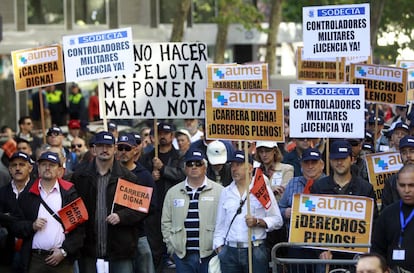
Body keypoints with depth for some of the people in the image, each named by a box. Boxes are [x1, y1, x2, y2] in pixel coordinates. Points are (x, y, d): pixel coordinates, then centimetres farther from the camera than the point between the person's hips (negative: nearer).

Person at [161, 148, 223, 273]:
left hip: (209, 254, -2)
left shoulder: (219, 191, 2)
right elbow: (166, 222, 15)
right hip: (183, 256, 3)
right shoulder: (173, 193, 11)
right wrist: (172, 245, 6)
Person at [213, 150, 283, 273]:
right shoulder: (226, 192, 15)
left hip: (256, 250, -3)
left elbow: (277, 220, 1)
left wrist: (258, 222, -14)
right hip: (230, 251, 4)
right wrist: (219, 249, 9)